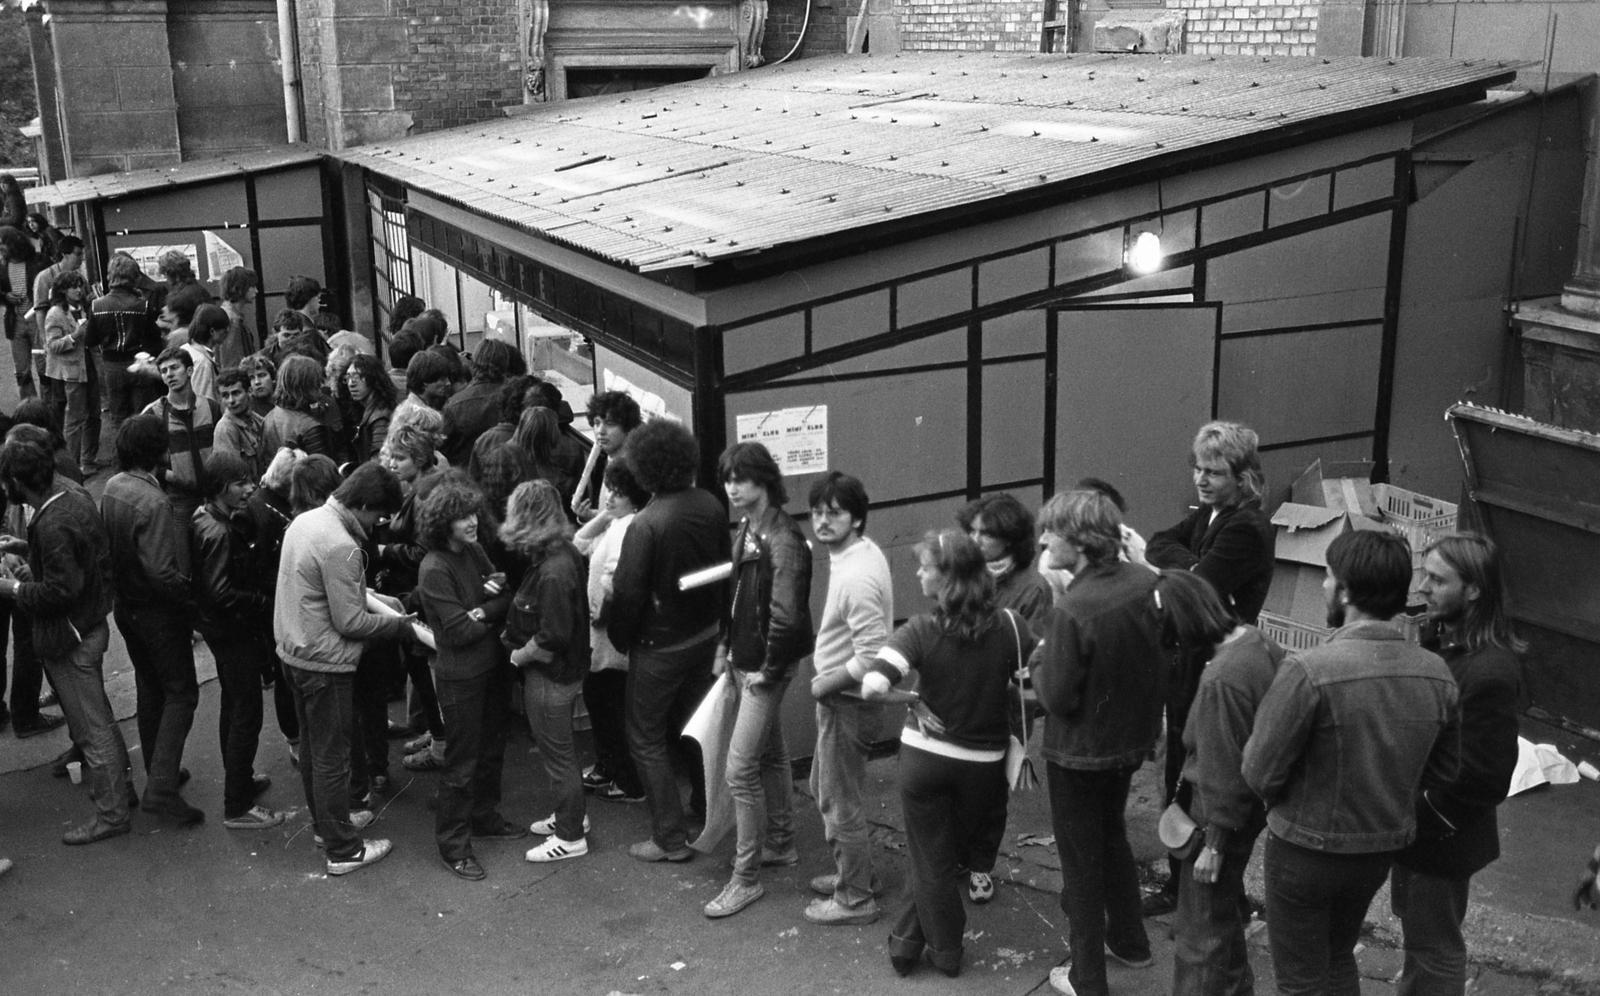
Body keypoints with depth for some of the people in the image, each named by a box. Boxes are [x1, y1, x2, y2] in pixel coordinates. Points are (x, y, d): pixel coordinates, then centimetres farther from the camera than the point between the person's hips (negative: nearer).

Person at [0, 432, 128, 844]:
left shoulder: (52, 524, -29)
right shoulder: (74, 494, 0)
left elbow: (60, 590, -28)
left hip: (70, 637, -10)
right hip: (92, 622, 10)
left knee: (91, 725, 2)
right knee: (97, 714, 24)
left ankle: (111, 813, 13)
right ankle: (118, 783, 38)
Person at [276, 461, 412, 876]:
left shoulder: (304, 521, 2)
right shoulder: (341, 547, -26)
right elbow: (350, 622, -23)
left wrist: (374, 595, 9)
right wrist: (397, 623, -9)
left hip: (294, 651, 9)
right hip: (324, 663, -9)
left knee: (312, 747, 22)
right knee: (333, 757, 3)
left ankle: (327, 821, 40)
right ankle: (343, 850, 14)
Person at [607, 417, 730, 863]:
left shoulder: (646, 525, -26)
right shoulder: (710, 506, -7)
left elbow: (628, 592, -19)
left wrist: (619, 638, -2)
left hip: (660, 644, -6)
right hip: (706, 634, 6)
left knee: (647, 739, 8)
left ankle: (671, 839, 11)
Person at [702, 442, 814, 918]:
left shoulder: (782, 541, -22)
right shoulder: (746, 531, 6)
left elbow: (786, 616, -26)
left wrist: (768, 672, -19)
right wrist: (725, 647, 9)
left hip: (766, 668, -9)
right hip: (744, 660, 9)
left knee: (741, 767, -7)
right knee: (771, 754, 21)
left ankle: (746, 878, 3)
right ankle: (781, 844, 37)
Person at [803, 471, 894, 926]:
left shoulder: (857, 577, -28)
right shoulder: (862, 551, 3)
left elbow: (870, 658, -29)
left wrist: (826, 684, -15)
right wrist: (826, 675, 11)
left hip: (846, 700, -10)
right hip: (838, 697, 10)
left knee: (839, 801, 4)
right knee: (824, 788, 24)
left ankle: (855, 899, 19)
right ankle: (851, 872, 39)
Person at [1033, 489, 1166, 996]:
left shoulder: (1073, 610, -31)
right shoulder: (1143, 581, -9)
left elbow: (1056, 696, -24)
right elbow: (1159, 658, 4)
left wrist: (1039, 658, -8)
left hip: (1080, 753, -7)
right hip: (1132, 738, 7)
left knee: (1081, 860, 11)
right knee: (1112, 836, 29)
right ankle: (1130, 940, 45)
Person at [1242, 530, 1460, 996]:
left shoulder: (1309, 670, -28)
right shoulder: (1436, 674, -10)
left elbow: (1260, 773, -22)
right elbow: (1441, 771, 3)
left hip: (1305, 850, -5)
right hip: (1381, 851, 5)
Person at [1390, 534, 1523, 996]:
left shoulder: (1490, 672, -29)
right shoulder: (1439, 636, -2)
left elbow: (1484, 776, -25)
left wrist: (1425, 816, -16)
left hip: (1441, 837, -8)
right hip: (1412, 822, 8)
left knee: (1434, 948, 11)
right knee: (1413, 923, 26)